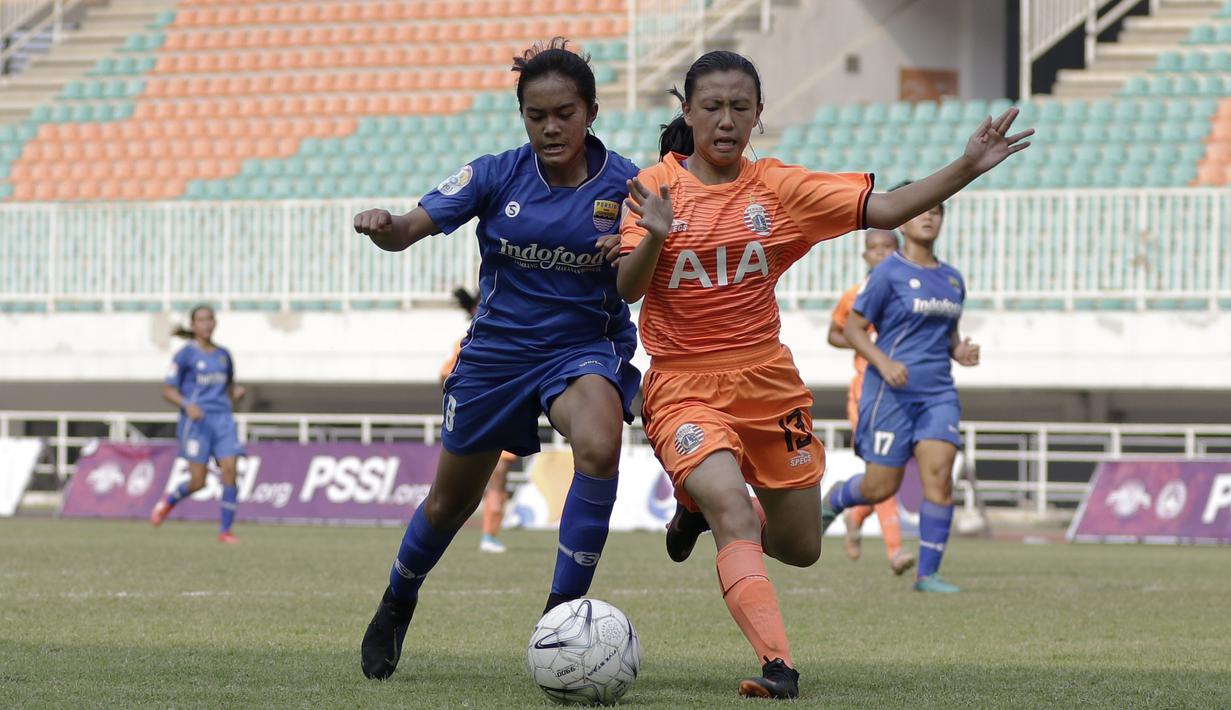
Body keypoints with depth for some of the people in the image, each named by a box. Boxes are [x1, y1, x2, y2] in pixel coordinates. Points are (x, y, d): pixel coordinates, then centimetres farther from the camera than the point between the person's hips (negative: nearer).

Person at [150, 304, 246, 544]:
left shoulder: (224, 355, 14)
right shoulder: (185, 355, -1)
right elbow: (168, 390, -1)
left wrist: (236, 392, 4)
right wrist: (187, 405, -18)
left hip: (223, 419, 4)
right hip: (196, 421, -4)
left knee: (229, 471, -12)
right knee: (198, 482, -8)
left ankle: (225, 530, -5)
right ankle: (169, 501, 24)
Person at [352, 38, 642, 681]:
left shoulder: (622, 183, -11)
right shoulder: (497, 175, -9)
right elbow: (410, 229, -13)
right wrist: (381, 225, -36)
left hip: (584, 348, -1)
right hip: (498, 349, 1)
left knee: (599, 447, -34)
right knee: (451, 502, 13)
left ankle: (562, 614, -24)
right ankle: (395, 606, 43)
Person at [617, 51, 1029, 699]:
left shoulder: (777, 187, 0)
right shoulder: (654, 187, -4)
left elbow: (882, 210, -6)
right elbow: (625, 291, -10)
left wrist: (967, 168, -16)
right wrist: (655, 237, -30)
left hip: (766, 379, 4)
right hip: (684, 386, -4)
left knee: (799, 548, 12)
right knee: (732, 504, -29)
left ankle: (703, 506, 41)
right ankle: (777, 664, -33)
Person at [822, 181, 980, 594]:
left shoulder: (952, 279, 12)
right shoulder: (889, 273, -6)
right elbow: (852, 328, -4)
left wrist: (960, 351, 2)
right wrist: (884, 363, -19)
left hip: (938, 393, 4)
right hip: (892, 391, -4)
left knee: (939, 475, -13)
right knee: (882, 487, 0)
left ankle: (928, 573, -7)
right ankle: (835, 500, 36)